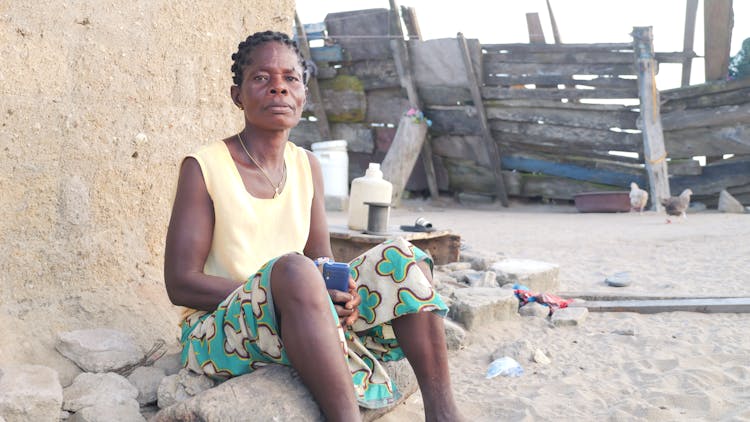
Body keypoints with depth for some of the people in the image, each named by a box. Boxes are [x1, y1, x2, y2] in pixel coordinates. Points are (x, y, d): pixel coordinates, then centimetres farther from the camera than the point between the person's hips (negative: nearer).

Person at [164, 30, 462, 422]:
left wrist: (339, 290, -16)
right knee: (294, 268, -36)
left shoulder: (307, 166, 8)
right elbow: (180, 284, -13)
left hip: (308, 320, 6)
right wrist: (286, 292, -25)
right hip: (219, 329, -6)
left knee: (400, 256, -10)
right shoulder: (204, 166, -9)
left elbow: (322, 258, 10)